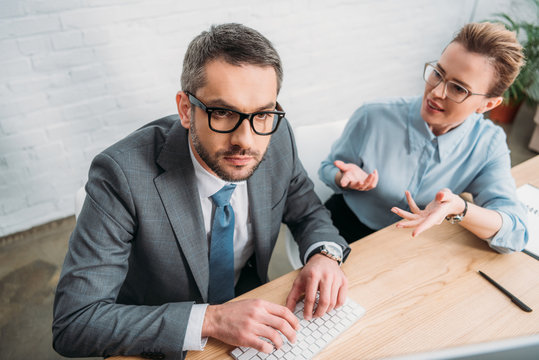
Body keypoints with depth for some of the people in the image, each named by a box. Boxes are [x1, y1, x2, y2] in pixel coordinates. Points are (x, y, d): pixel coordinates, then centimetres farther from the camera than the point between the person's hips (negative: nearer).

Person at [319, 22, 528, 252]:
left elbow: (514, 235, -17)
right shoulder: (372, 118, -17)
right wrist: (349, 178, -27)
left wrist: (458, 209, -37)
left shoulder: (489, 144, -11)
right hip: (348, 235, -3)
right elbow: (328, 169, -2)